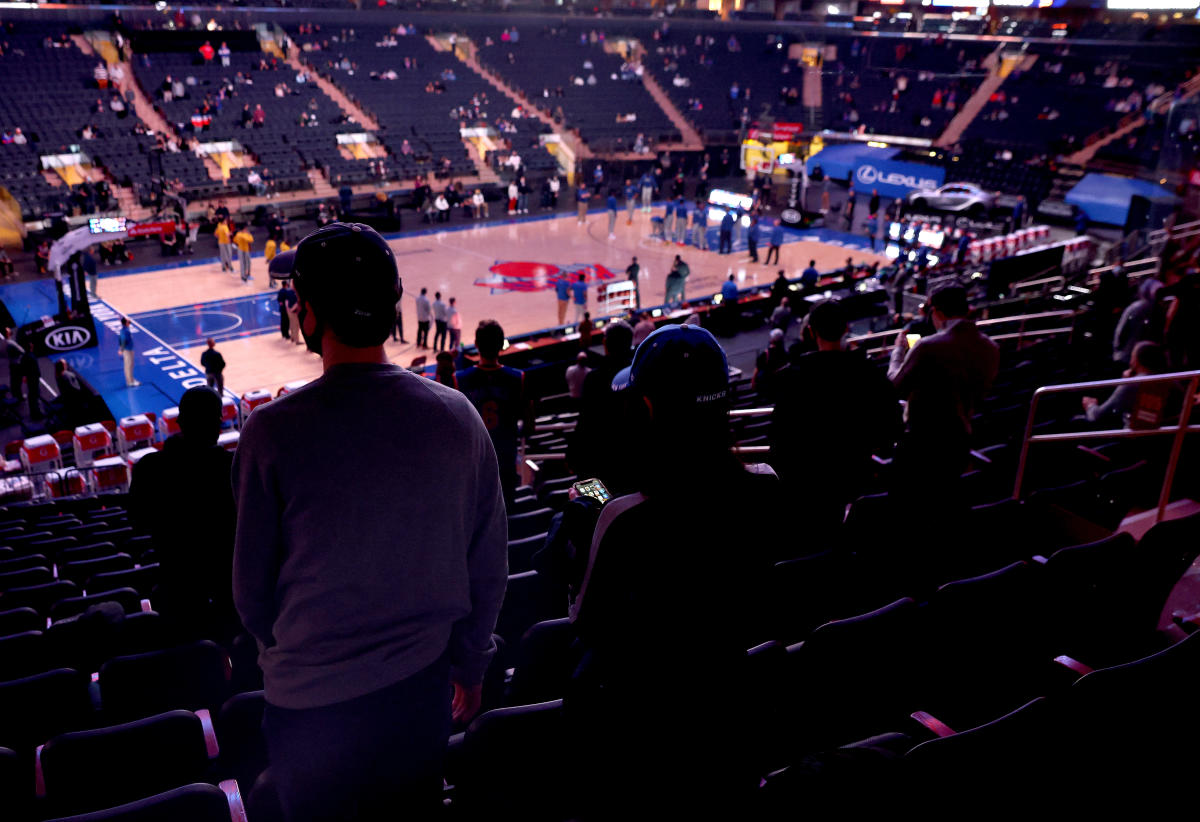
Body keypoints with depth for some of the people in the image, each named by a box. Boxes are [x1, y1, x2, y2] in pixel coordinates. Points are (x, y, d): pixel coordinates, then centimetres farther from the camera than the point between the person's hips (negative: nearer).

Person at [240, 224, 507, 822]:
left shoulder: (274, 431, -19)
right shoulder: (458, 416, -10)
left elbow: (252, 589, -7)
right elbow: (489, 567, -1)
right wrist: (470, 665, 15)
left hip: (311, 704, -2)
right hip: (422, 688, 3)